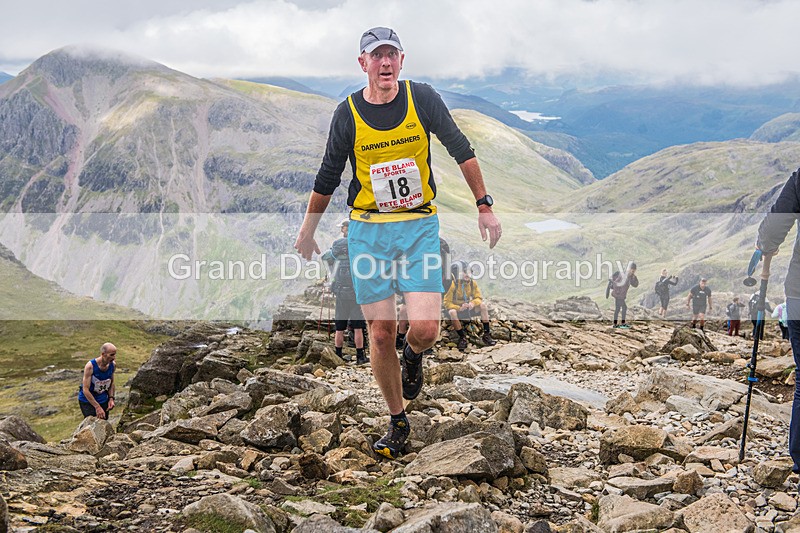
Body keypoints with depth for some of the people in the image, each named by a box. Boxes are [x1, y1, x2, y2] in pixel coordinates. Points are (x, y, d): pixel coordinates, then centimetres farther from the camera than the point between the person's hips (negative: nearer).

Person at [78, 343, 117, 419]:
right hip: (87, 401, -5)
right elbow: (85, 390, -24)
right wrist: (97, 407, -27)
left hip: (103, 400, 5)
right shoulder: (90, 366, -24)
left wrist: (111, 398, -4)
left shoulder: (113, 365, -8)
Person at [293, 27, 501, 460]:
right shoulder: (348, 114, -3)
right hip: (368, 230, 0)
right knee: (381, 333, -1)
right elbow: (327, 178, 9)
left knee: (424, 330, -14)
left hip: (420, 226, 0)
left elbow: (460, 149, 6)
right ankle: (398, 423, 17)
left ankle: (412, 357, 24)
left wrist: (484, 206, 4)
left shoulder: (422, 99, -3)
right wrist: (307, 232, 15)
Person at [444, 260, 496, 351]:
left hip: (469, 308, 4)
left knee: (483, 305, -19)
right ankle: (462, 338, -26)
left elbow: (478, 298, 0)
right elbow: (447, 302, -17)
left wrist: (473, 303, -23)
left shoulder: (472, 283, -3)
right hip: (457, 309, -4)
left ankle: (486, 335, -17)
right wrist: (459, 308, -31)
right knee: (452, 312, -39)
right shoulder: (453, 285, -18)